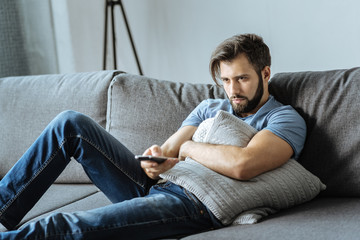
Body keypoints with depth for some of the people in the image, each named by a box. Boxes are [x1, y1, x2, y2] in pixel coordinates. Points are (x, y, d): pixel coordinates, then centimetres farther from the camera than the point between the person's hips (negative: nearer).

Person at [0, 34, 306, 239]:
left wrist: (189, 148, -5)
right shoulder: (209, 107, 23)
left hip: (194, 206, -8)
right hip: (155, 186, 8)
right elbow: (167, 149, 15)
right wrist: (156, 159, -11)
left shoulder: (285, 119, -1)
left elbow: (242, 165, -21)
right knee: (71, 124, -4)